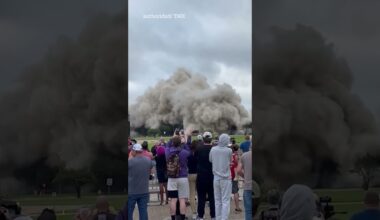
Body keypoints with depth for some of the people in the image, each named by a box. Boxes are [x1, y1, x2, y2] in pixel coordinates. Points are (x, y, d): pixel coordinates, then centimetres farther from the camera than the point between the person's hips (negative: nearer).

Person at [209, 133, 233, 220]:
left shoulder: (213, 149, -2)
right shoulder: (229, 151, -11)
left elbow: (210, 160, 11)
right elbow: (230, 162, 2)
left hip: (216, 178, 4)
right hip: (226, 178, -4)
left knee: (217, 200, 12)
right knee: (225, 201, -1)